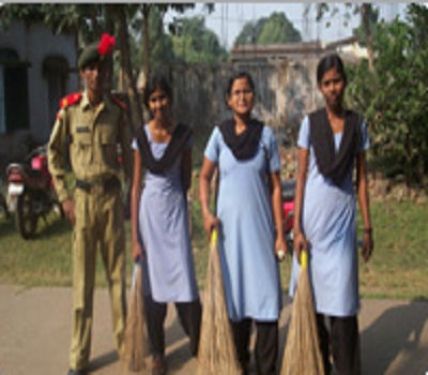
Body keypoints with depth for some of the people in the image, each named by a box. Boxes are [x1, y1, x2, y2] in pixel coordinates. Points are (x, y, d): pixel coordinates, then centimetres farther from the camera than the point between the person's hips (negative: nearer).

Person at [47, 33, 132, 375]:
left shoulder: (118, 110, 2)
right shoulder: (69, 109, -2)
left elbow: (129, 155, 11)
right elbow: (54, 154, 6)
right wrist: (64, 197, 1)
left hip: (112, 195, 1)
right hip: (82, 196, -1)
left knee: (117, 272, 8)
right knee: (82, 276, 2)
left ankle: (125, 343, 22)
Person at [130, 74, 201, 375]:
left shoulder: (183, 135, -2)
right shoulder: (141, 137, 0)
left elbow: (186, 180, 9)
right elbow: (137, 186, 0)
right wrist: (135, 236, -3)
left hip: (176, 209, -1)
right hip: (149, 210, 1)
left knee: (185, 280, -3)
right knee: (154, 284, 6)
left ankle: (199, 347, 8)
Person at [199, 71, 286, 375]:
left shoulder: (266, 135, 0)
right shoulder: (219, 134, 2)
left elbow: (276, 187, 1)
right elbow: (204, 177, 10)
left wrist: (280, 233, -3)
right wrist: (206, 213, -6)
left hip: (260, 225, -1)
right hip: (229, 225, 1)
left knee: (266, 292, -3)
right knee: (234, 293, 8)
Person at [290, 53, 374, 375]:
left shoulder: (357, 124, 5)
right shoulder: (310, 123, 0)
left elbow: (362, 178, 7)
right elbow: (301, 177, 0)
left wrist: (368, 227, 5)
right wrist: (297, 227, -5)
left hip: (343, 216, 1)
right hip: (314, 215, 0)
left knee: (342, 299, 0)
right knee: (311, 296, 7)